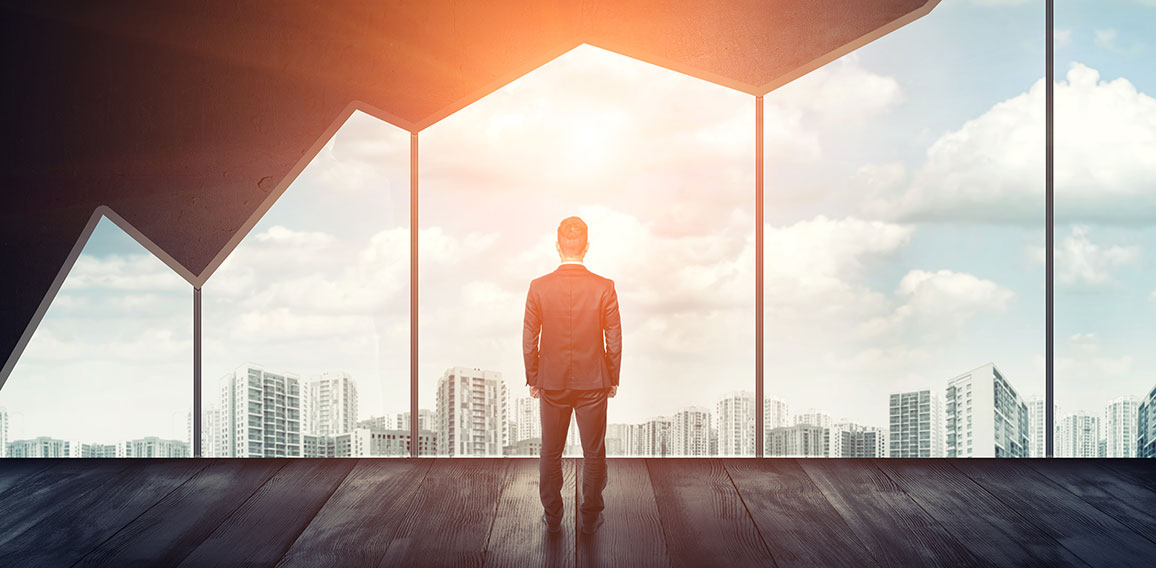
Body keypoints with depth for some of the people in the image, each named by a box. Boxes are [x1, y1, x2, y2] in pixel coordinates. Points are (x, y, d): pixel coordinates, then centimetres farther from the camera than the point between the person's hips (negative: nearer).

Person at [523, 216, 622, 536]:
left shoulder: (539, 287, -9)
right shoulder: (604, 288, -11)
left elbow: (529, 340, -3)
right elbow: (614, 340, -6)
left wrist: (532, 379, 9)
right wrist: (613, 378, 7)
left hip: (551, 383, 1)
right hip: (593, 383, -1)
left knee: (551, 453, 14)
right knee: (594, 453, 13)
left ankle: (552, 518, 23)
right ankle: (591, 518, 22)